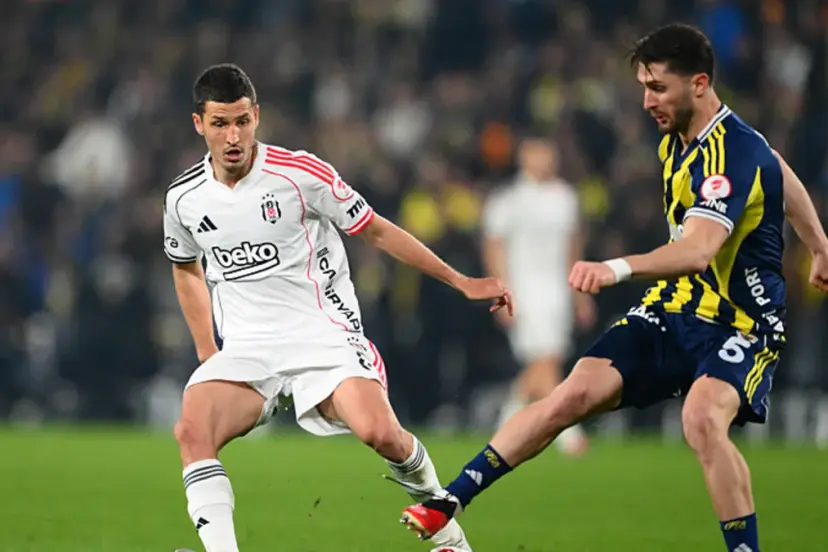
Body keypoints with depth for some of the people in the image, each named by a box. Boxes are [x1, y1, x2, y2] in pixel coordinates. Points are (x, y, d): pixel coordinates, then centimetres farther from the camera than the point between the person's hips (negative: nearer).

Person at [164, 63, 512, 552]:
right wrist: (207, 354, 20)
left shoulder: (300, 173, -8)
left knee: (381, 433, -25)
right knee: (191, 431, -27)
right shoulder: (184, 198, 3)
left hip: (323, 337, -3)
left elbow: (376, 231, 3)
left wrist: (462, 282, 4)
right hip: (245, 351, 3)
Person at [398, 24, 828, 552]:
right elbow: (781, 173, 22)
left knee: (702, 418, -36)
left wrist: (618, 268, -57)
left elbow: (697, 249, -41)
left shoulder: (734, 155, -24)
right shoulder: (678, 139, 3)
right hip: (674, 309, 7)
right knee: (574, 395, -11)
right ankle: (448, 503, -7)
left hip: (742, 324, -7)